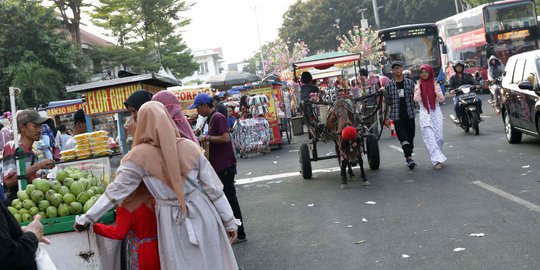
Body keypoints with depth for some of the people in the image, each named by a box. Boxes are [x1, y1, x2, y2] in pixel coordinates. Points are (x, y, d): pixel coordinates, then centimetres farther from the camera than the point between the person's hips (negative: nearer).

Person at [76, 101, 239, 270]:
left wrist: (87, 217, 7)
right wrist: (229, 221, 7)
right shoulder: (189, 147, -6)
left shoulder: (140, 156, -10)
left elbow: (116, 191, -4)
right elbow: (213, 187, -3)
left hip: (172, 221, -1)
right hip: (202, 214, 1)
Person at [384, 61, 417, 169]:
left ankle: (409, 156, 21)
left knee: (411, 137, 8)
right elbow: (387, 102, 6)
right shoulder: (389, 85, 2)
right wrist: (387, 118, 3)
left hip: (410, 115, 2)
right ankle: (409, 158, -12)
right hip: (397, 117, -2)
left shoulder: (410, 82, 5)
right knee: (403, 138, -11)